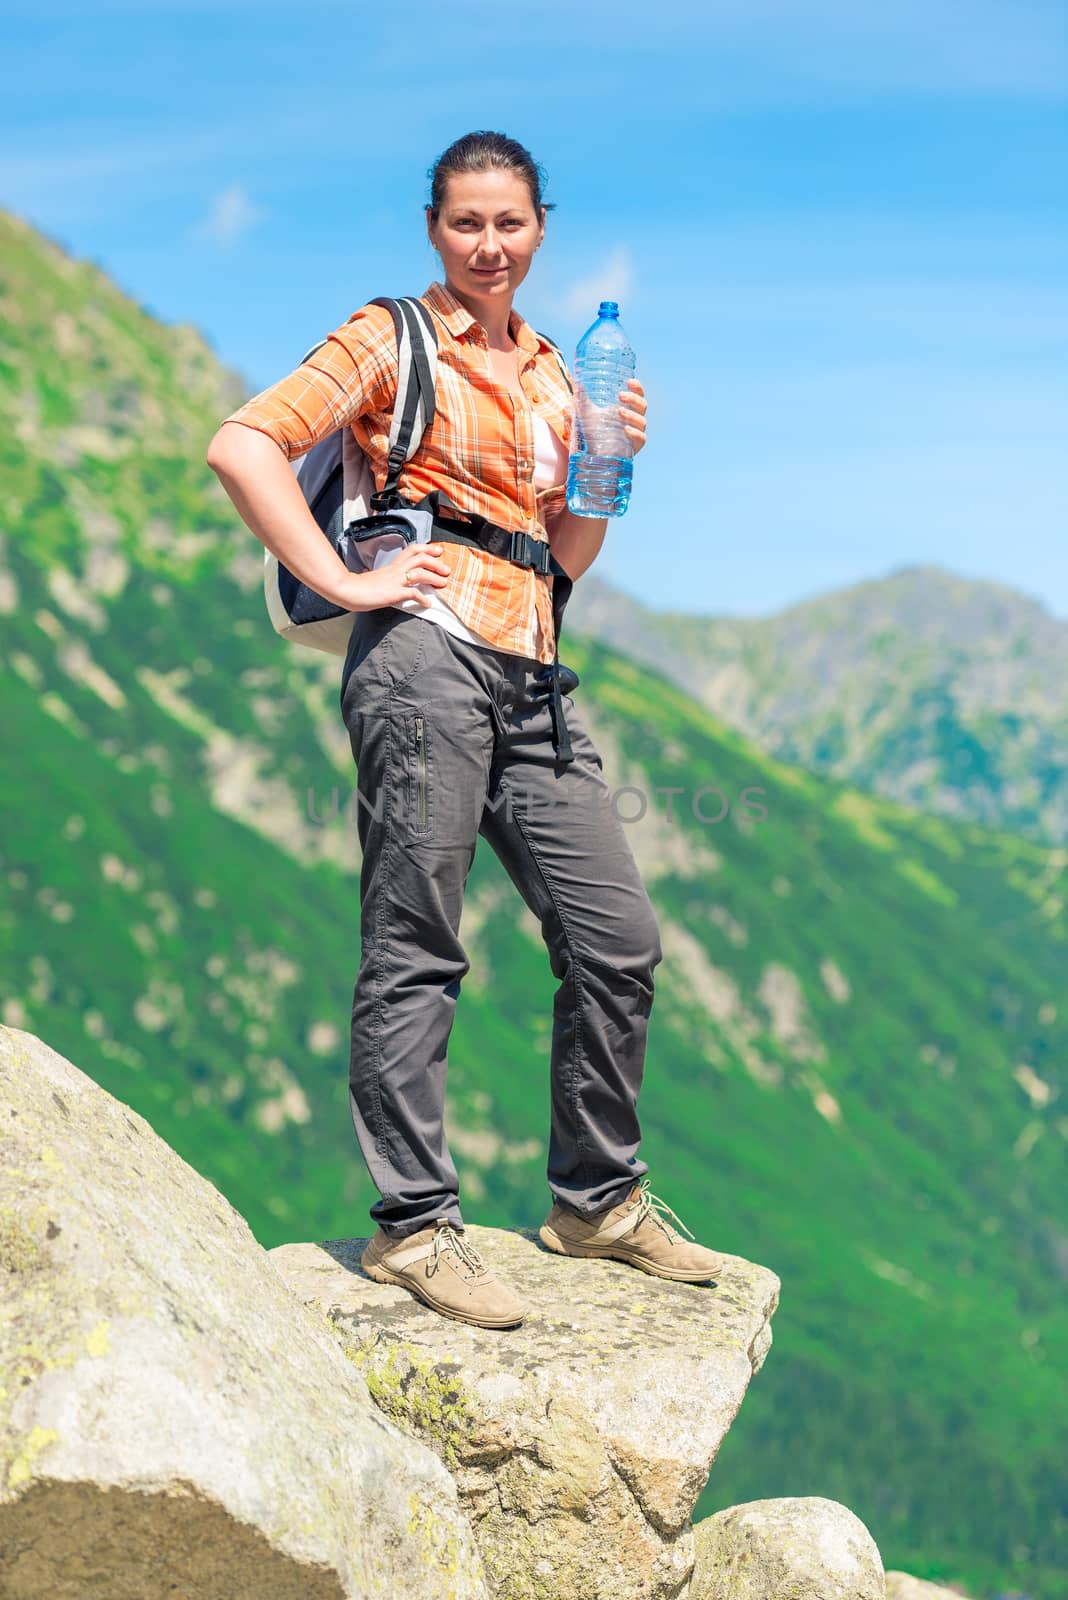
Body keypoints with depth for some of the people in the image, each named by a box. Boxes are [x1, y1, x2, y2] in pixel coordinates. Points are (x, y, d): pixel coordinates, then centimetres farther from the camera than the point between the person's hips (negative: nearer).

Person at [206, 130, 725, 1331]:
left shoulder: (548, 373, 22)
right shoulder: (391, 340, 3)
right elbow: (242, 444, -8)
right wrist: (343, 582, -13)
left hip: (527, 677, 7)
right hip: (426, 655, -7)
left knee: (618, 938, 5)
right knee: (413, 950, -5)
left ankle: (596, 1200, 19)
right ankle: (413, 1224, 4)